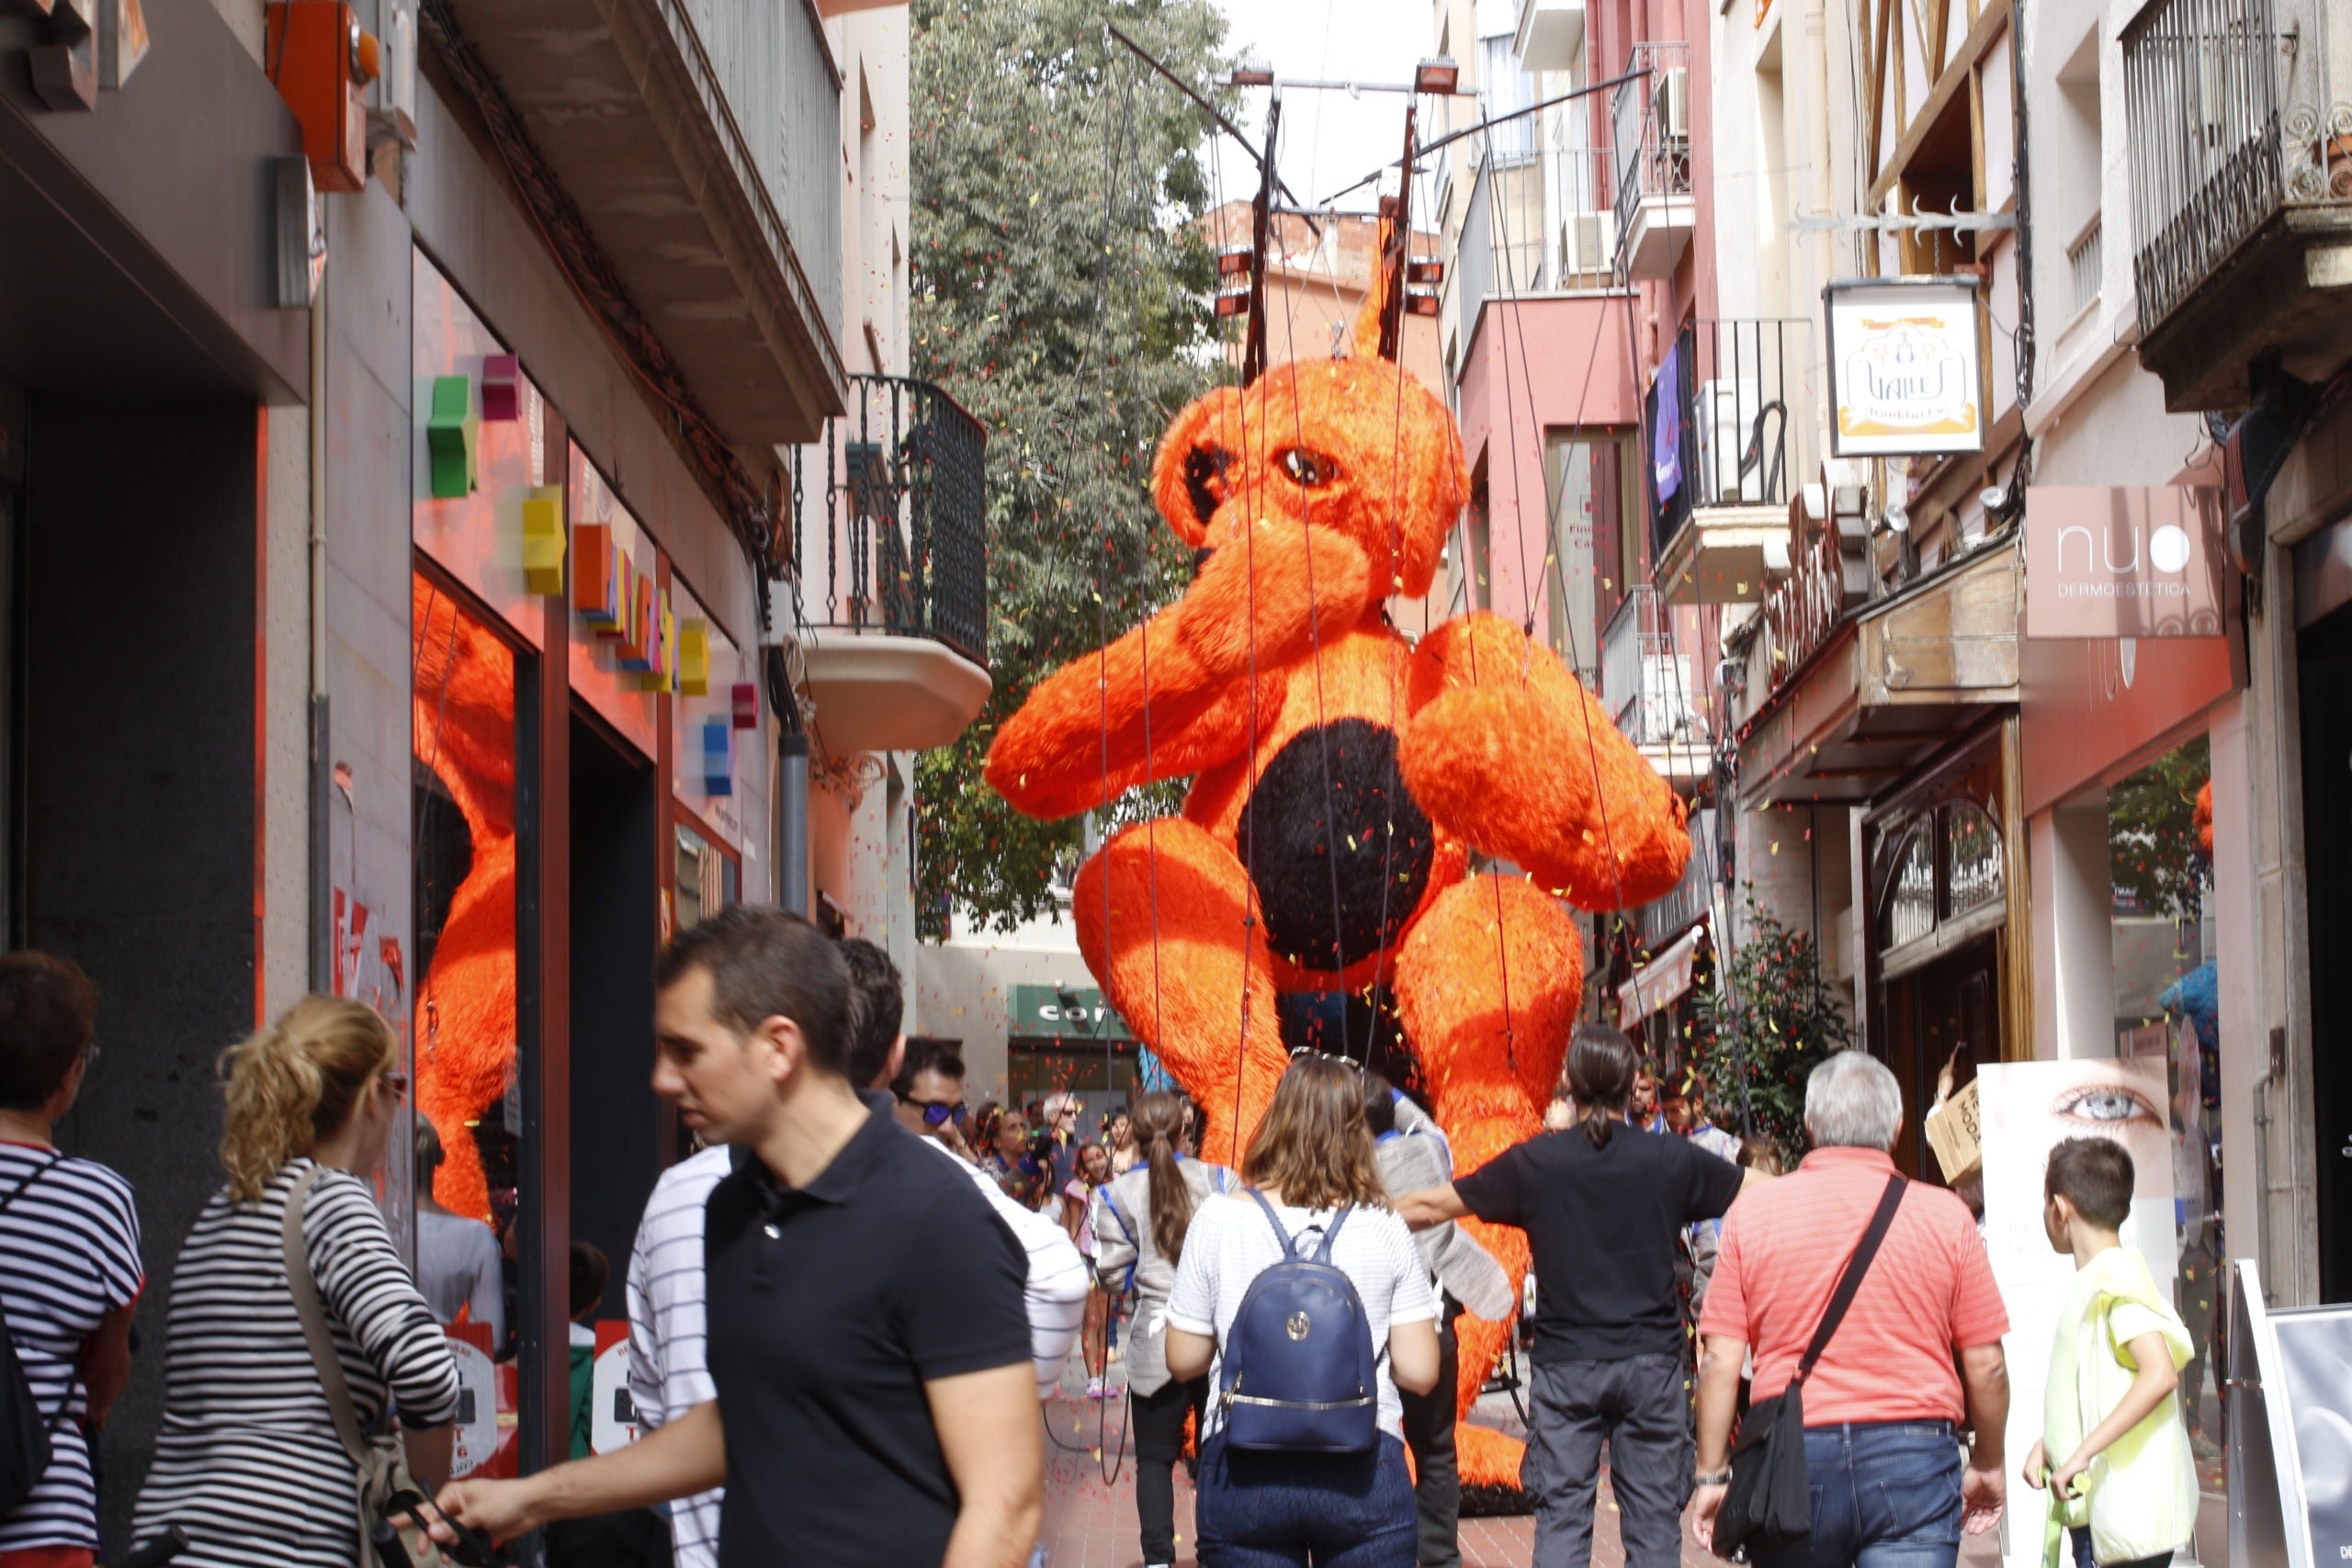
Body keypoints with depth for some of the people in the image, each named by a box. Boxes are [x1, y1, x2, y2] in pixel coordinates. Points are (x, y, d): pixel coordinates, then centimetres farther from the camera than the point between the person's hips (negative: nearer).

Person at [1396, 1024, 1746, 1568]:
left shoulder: (1534, 1162, -2)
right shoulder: (1672, 1160, -3)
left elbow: (1433, 1205, 7)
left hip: (1565, 1364, 0)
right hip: (1651, 1362, 0)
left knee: (1560, 1521, 5)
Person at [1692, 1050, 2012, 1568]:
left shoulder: (1753, 1211, 2)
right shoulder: (1944, 1215, 1)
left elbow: (1721, 1361, -1)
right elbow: (1985, 1366, 3)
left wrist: (1713, 1475, 7)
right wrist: (1987, 1465, 18)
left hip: (1792, 1454, 1)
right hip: (1913, 1459, -1)